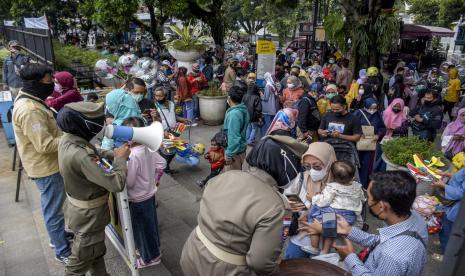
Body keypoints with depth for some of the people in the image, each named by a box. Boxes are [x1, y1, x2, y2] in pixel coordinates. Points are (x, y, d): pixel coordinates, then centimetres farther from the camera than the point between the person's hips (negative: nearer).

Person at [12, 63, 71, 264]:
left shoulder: (28, 100, 5)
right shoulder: (30, 111, -29)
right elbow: (45, 145, -30)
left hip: (48, 164, 10)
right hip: (46, 168, -10)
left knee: (52, 208, 25)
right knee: (53, 211, 4)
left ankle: (58, 237, 44)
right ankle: (63, 252, 20)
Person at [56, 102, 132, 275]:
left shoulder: (68, 139, -8)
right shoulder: (80, 155, -37)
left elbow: (93, 157, 9)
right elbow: (117, 183, -37)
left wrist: (113, 154, -7)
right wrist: (121, 158, -21)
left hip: (79, 206, 9)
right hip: (88, 215, -9)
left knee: (96, 250, 29)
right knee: (81, 259, 16)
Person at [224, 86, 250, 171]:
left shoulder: (234, 114, -26)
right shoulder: (243, 110, 3)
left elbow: (233, 137, -28)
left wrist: (229, 154, -22)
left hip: (235, 151, -9)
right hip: (241, 148, 9)